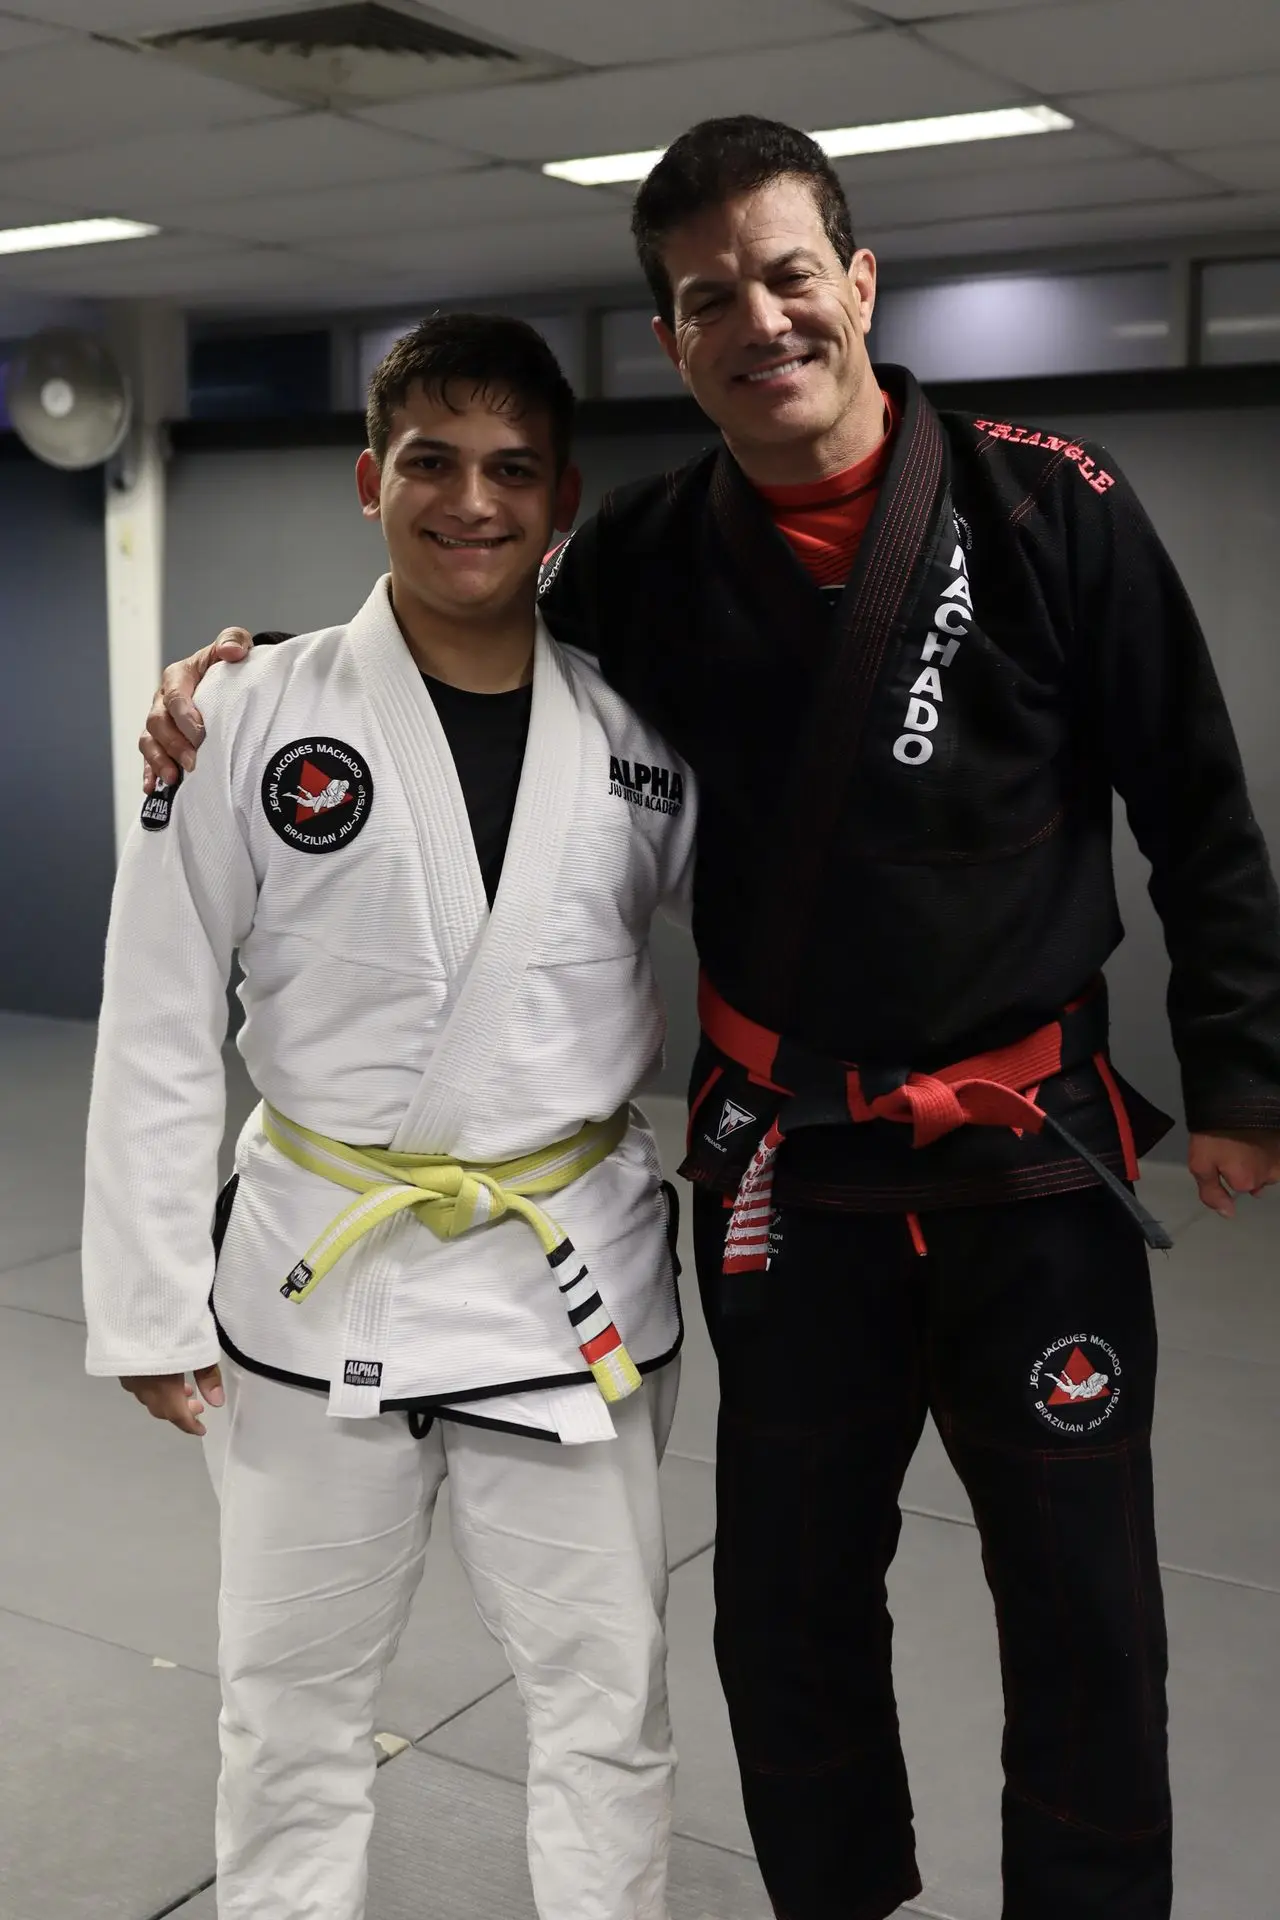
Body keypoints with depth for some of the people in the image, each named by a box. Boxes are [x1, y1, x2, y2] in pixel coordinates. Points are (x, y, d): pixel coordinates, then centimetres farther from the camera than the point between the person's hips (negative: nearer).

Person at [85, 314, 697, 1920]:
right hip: (322, 1272, -1)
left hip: (573, 1275, 2)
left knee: (607, 1695, 15)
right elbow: (159, 1028, -5)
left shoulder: (638, 736, -1)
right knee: (293, 1693, 17)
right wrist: (147, 1299, -5)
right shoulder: (261, 717, -7)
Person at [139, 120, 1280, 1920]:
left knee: (1086, 1616, 10)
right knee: (788, 1601, 16)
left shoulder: (1047, 507, -9)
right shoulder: (643, 559, -3)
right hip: (785, 1172, 2)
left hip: (1036, 1159, -2)